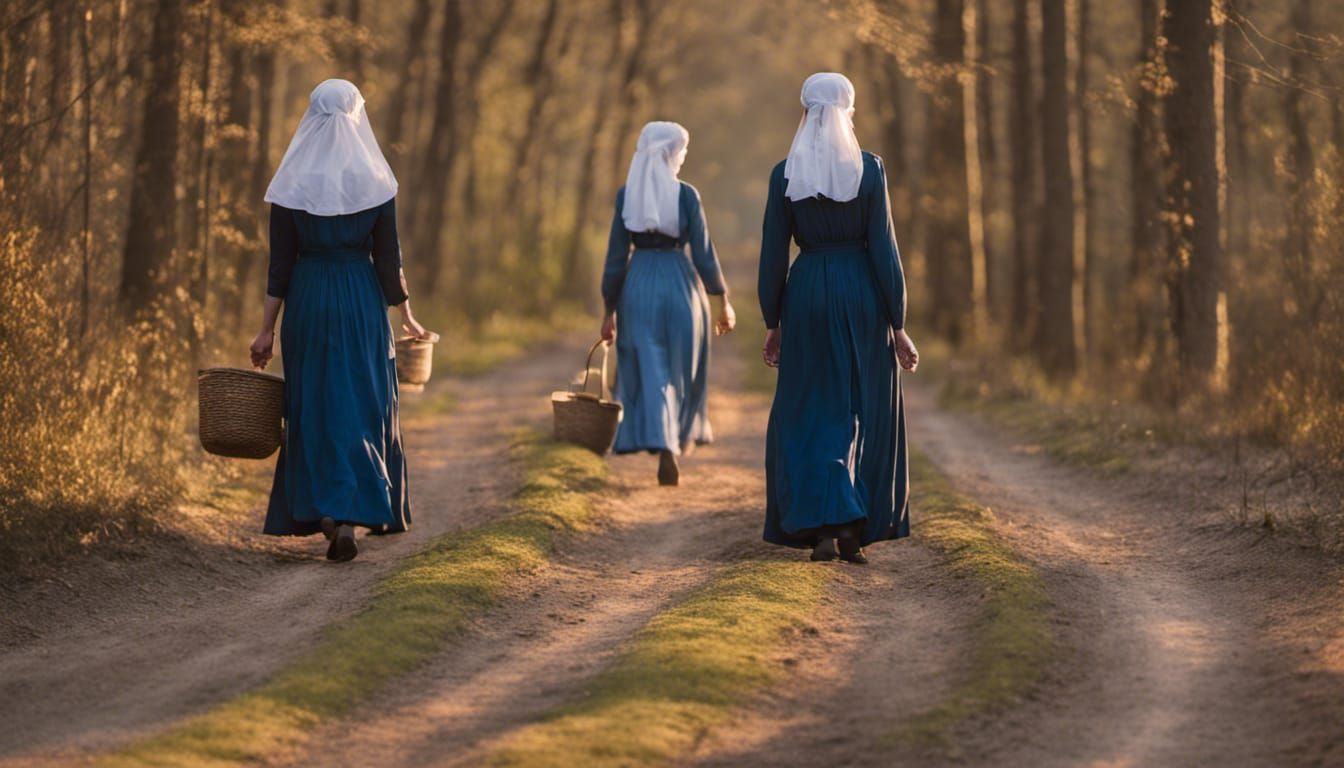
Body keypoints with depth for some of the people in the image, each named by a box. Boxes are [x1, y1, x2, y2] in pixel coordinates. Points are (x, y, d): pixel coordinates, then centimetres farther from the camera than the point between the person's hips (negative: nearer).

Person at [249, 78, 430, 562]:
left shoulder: (292, 184, -4)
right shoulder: (374, 182, -5)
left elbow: (280, 264, -4)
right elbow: (388, 258, -2)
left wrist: (268, 329, 0)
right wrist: (406, 317, 10)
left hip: (307, 302, 1)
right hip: (363, 301, -1)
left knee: (313, 407, 10)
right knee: (364, 407, 8)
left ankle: (320, 510, 5)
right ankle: (352, 515, -1)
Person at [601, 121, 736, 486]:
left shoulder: (626, 195, -1)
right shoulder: (686, 194, -7)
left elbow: (616, 254, 0)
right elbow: (703, 252, -6)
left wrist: (610, 309, 5)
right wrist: (723, 300, 5)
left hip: (638, 286, 1)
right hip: (680, 284, -1)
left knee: (648, 369, 3)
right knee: (681, 366, 17)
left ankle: (664, 447, -11)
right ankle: (683, 436, 28)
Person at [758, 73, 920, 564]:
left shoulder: (785, 174, -2)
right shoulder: (869, 169, -5)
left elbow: (773, 254, -1)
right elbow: (884, 247, -7)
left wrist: (773, 324, 9)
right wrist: (898, 325, -2)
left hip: (807, 295, 0)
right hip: (863, 295, 0)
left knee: (810, 414, 9)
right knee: (865, 413, 11)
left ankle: (823, 527, -5)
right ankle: (856, 530, 6)